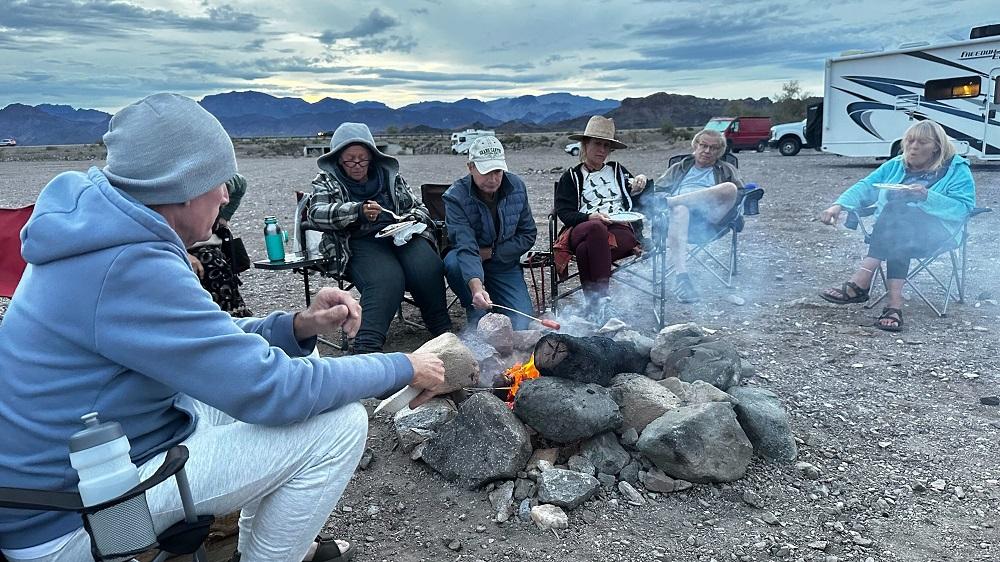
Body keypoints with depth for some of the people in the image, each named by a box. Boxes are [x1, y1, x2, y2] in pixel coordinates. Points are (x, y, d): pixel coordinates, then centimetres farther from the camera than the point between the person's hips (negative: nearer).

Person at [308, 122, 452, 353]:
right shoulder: (327, 181, 13)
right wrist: (358, 211, -24)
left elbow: (418, 207, 25)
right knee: (386, 280, -35)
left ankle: (444, 332, -17)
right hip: (360, 243, -3)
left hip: (401, 236, 3)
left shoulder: (390, 175, 22)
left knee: (428, 269, -29)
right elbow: (317, 213, -7)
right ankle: (366, 348, -41)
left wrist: (409, 221, -1)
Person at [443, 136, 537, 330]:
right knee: (453, 261, -38)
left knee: (522, 326, -19)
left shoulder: (517, 187, -8)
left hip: (505, 264, 2)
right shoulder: (456, 196, -21)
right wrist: (476, 287, -50)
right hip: (469, 265, -1)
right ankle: (477, 313, -12)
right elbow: (465, 247, -34)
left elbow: (528, 234, -1)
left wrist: (492, 252, -15)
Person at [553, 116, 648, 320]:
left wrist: (641, 185, 6)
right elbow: (565, 213, 6)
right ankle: (601, 303, -45)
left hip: (621, 231, 1)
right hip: (583, 230, -1)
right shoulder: (571, 177, 21)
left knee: (586, 250, -36)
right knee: (596, 228, -40)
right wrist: (591, 217, -13)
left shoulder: (617, 171, 29)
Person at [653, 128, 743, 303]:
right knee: (680, 209, -39)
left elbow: (739, 194, 13)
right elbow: (657, 189, 21)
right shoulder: (679, 168, 33)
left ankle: (670, 201, -32)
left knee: (729, 188, -29)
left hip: (708, 218, 0)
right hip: (682, 213, 0)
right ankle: (681, 277, -52)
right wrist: (659, 202, -5)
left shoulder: (727, 170, 30)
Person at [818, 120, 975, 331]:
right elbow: (865, 187, 12)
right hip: (893, 228, 3)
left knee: (897, 208, -34)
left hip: (936, 229, -3)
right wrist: (839, 205, -6)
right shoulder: (895, 165, 23)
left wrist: (927, 197, -21)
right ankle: (894, 304, -44)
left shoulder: (957, 169, 10)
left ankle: (860, 282, -45)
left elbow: (964, 207, -5)